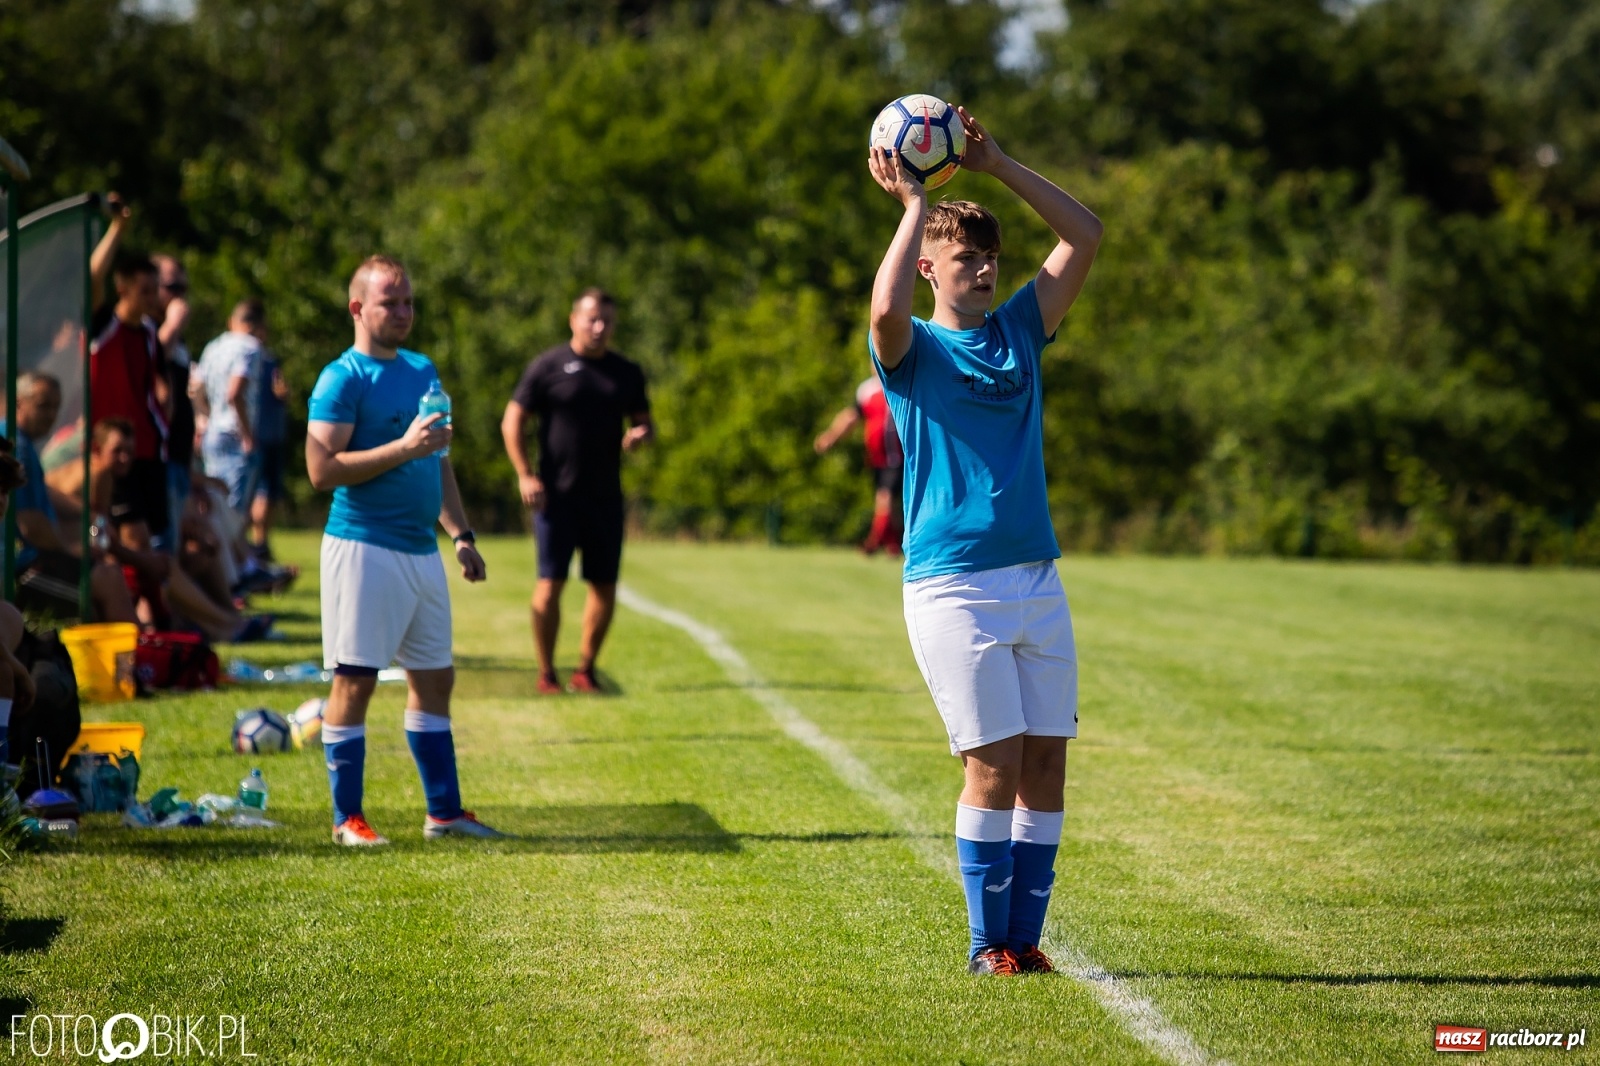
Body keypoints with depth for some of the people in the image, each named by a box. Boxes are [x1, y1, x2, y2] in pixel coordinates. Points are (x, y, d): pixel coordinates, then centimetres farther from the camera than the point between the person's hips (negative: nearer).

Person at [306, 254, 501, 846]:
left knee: (434, 677, 10)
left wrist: (461, 534, 17)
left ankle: (444, 811, 17)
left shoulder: (423, 370, 16)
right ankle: (347, 818, 1)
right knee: (355, 681, -5)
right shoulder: (342, 379, -8)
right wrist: (403, 447, -21)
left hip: (422, 549, 8)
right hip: (363, 547, -8)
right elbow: (322, 469, -18)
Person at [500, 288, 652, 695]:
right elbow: (513, 421, 0)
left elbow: (643, 420, 20)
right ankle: (546, 674, 5)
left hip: (605, 497, 4)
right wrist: (524, 475, -10)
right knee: (550, 584, -5)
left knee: (605, 587, 3)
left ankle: (585, 669, 16)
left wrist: (639, 434, -5)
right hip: (557, 495, -4)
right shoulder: (548, 367, -1)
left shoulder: (627, 373, 10)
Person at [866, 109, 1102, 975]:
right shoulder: (914, 348, 1)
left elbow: (1085, 237, 10)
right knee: (995, 762, -9)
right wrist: (915, 203, -14)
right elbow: (886, 310, -23)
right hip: (952, 585, -5)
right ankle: (987, 944, 1)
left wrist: (997, 166, 4)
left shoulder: (1019, 330, 15)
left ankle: (1025, 936, 10)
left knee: (1046, 760, 2)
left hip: (1037, 578, 5)